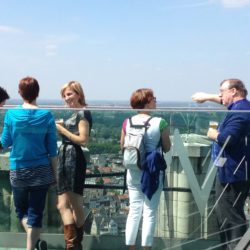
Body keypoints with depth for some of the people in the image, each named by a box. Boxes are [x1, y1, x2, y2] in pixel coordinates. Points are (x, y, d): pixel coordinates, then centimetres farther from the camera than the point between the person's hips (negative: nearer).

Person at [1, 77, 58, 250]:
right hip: (41, 171, 0)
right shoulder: (46, 116, -6)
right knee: (36, 212, 8)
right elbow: (52, 149, -3)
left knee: (21, 209, 16)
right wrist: (54, 173, 6)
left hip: (18, 171, 0)